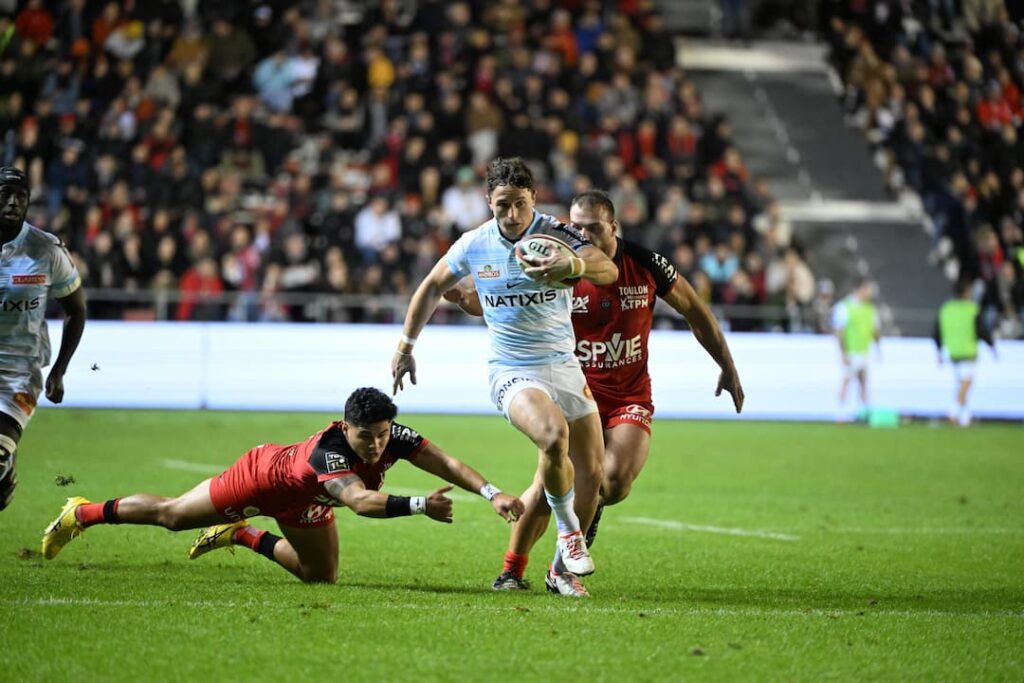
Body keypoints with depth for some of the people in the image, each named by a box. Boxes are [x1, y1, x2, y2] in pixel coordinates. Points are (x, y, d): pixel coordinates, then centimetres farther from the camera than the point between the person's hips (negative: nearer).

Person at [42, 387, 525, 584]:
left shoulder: (393, 436, -30)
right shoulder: (328, 453, -47)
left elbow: (445, 463, -35)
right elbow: (361, 501, -62)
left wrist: (491, 493, -50)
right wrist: (419, 505, -72)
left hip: (301, 502, 6)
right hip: (261, 476, -6)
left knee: (320, 576, 10)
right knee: (171, 515, 11)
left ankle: (240, 536, 32)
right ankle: (83, 514, 35)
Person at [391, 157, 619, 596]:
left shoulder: (556, 234, -10)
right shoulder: (473, 245, -4)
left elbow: (609, 270, -27)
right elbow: (432, 287, 15)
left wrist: (574, 266, -48)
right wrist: (405, 345, 17)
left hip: (564, 365, 2)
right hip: (511, 373, -2)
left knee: (591, 472, 0)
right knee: (554, 434, -32)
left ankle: (564, 567, 22)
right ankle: (568, 532, -10)